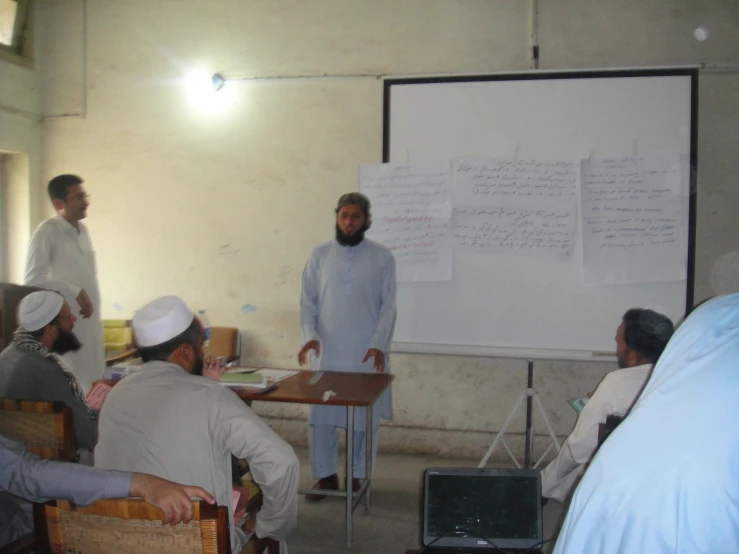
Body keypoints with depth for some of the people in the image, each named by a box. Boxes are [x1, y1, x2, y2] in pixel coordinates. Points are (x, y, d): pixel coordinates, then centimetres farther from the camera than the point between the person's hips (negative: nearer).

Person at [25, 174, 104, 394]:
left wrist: (89, 299, 10)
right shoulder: (47, 232, -11)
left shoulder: (82, 230, 11)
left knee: (90, 380, 10)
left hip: (88, 316, 7)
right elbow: (33, 278, -18)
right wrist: (75, 292, -16)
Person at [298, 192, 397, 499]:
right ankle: (325, 475, 23)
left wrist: (379, 344, -14)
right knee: (321, 416, 7)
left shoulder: (382, 257, -1)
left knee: (365, 417, 7)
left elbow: (388, 307, -3)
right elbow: (308, 302, 2)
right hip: (327, 352, 1)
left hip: (367, 353, -1)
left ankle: (357, 477, 23)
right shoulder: (319, 255, 3)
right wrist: (309, 335, -13)